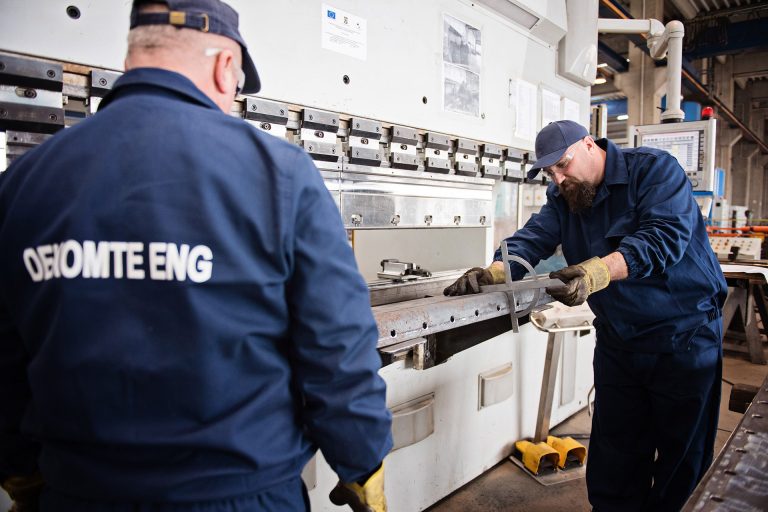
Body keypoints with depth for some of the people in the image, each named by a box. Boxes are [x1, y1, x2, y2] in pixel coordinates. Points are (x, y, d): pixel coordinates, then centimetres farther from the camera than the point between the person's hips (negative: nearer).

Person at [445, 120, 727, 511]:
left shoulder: (654, 168, -13)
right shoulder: (563, 197, 4)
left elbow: (665, 235, -28)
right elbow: (533, 238, -10)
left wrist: (597, 271, -43)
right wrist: (493, 271, -30)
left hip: (684, 336, -4)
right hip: (617, 342, 5)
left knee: (682, 456, 11)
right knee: (614, 460, 12)